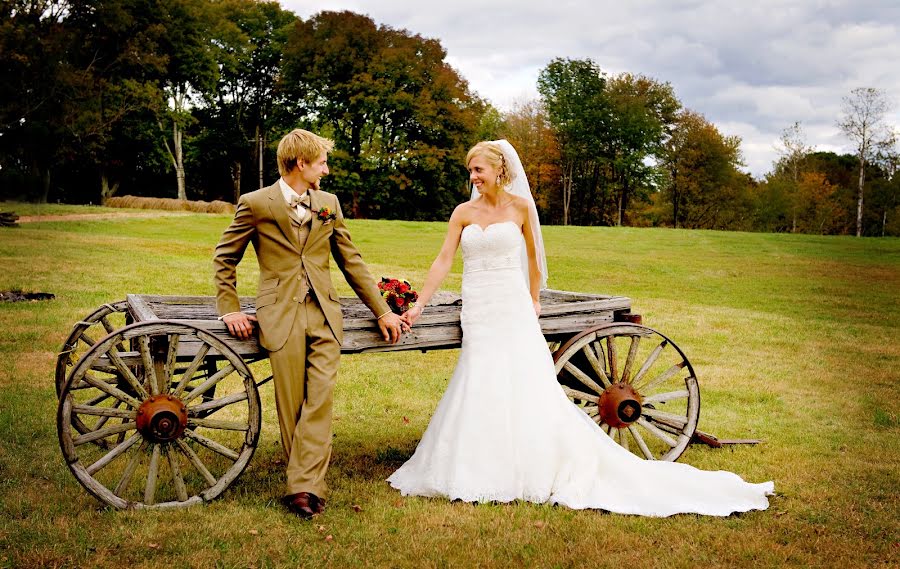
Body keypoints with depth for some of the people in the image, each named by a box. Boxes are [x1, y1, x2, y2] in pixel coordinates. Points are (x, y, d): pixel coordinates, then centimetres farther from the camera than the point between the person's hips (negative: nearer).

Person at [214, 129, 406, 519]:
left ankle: (304, 486, -12)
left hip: (324, 314, 3)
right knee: (292, 406, -3)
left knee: (320, 399, -11)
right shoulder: (256, 204, 1)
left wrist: (382, 311, 17)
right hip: (282, 315, -3)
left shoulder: (328, 203, 13)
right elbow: (224, 257, 10)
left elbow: (351, 261, 18)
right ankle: (307, 481, 9)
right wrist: (230, 310, 2)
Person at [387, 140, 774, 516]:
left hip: (513, 311, -2)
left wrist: (533, 300, 18)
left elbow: (534, 256, 13)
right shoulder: (463, 212, 6)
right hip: (477, 314, 2)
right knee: (480, 393, 2)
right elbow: (443, 261, 4)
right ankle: (480, 474, 13)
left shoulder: (521, 207, 1)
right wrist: (417, 307, -1)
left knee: (527, 390, -4)